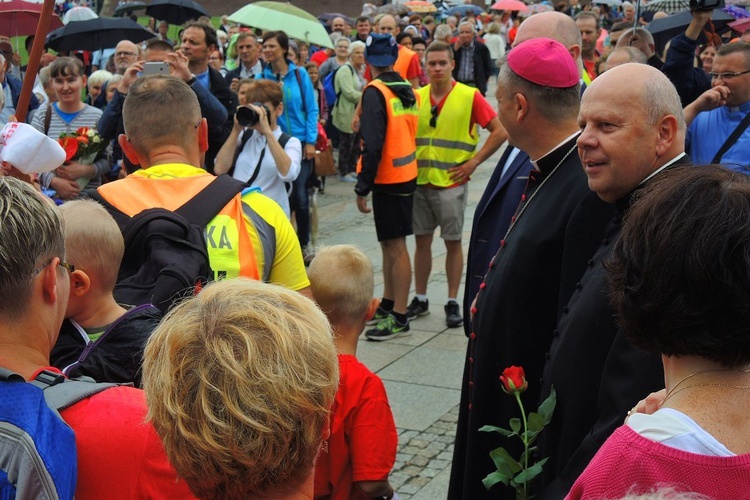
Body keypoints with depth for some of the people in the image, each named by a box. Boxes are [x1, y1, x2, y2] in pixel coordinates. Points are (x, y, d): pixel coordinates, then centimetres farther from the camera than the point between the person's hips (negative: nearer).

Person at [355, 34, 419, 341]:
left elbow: (373, 145, -22)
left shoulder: (375, 92, -16)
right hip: (407, 175, 8)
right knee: (390, 245, 18)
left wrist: (362, 188, -17)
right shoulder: (408, 90, 8)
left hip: (388, 180, -8)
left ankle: (399, 318, 1)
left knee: (395, 247, -4)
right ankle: (388, 306, 29)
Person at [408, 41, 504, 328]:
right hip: (420, 182, 4)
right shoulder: (416, 97, 4)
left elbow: (500, 131, -8)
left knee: (453, 242, 3)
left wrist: (474, 162, -10)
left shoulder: (469, 96, -8)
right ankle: (420, 299, 19)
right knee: (422, 240, 10)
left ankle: (452, 303, 11)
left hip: (451, 183, -4)